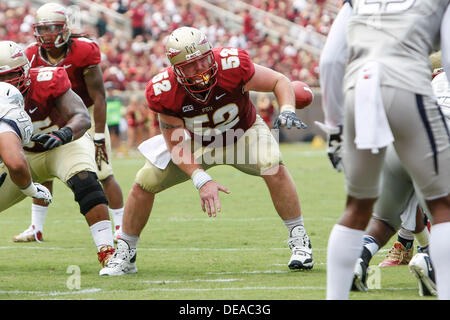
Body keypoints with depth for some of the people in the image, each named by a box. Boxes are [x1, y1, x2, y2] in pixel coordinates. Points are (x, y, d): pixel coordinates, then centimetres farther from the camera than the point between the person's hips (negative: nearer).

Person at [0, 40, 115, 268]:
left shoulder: (47, 82, -29)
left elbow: (82, 117, -36)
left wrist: (61, 135, -55)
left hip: (65, 144, -5)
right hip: (26, 155, 5)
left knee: (84, 181, -34)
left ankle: (107, 252, -36)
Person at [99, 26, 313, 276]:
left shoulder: (231, 66, -35)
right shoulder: (165, 91, -30)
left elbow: (279, 81, -19)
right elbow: (177, 146, -21)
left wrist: (287, 111, -38)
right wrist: (202, 181, -34)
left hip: (242, 133, -1)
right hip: (195, 142, 1)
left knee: (273, 167, -30)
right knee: (143, 185, -8)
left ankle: (299, 240, -13)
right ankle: (125, 255, 13)